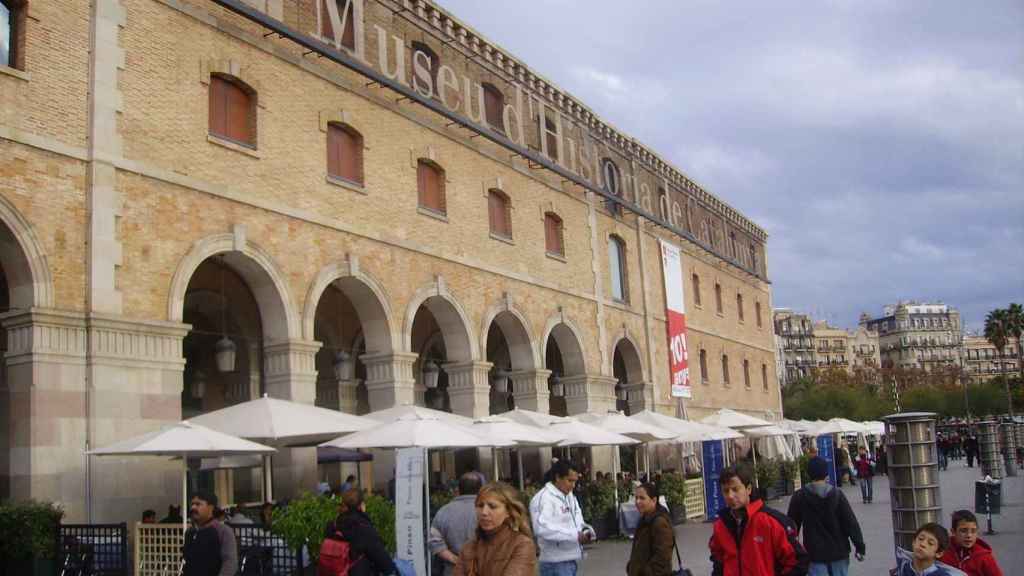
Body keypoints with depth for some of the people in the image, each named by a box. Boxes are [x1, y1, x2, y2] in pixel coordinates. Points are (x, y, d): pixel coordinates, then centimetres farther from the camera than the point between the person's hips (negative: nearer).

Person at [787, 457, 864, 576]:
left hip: (814, 553, -1)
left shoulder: (799, 497, -5)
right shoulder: (837, 494, -5)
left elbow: (792, 525, 2)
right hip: (838, 551, 1)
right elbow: (851, 522, -6)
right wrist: (860, 547, 1)